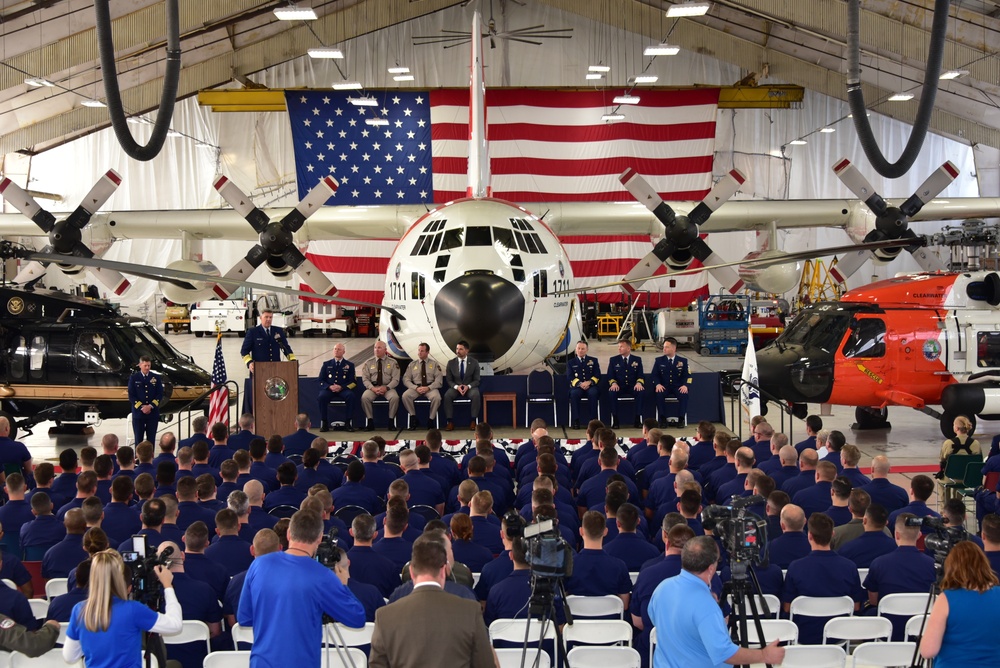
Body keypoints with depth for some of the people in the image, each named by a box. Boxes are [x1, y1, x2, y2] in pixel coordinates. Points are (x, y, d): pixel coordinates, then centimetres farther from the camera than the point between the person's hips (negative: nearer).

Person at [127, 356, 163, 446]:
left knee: (151, 439, 4)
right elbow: (131, 396, -2)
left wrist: (150, 406, -12)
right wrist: (141, 407, -13)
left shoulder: (156, 378, 5)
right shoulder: (133, 378, 2)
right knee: (138, 439, 3)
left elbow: (160, 394, 2)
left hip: (153, 413, 1)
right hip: (138, 412, -1)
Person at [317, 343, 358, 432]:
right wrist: (329, 387, -11)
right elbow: (321, 381, 11)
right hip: (329, 389, 1)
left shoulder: (349, 365, 14)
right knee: (321, 397, -32)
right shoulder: (327, 364, 18)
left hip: (343, 389, -1)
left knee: (351, 396, -33)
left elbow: (353, 382, 6)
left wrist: (341, 387, -12)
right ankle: (324, 423, -22)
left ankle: (347, 422, -23)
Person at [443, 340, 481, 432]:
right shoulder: (451, 362, 0)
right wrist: (457, 387, -19)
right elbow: (449, 380, 2)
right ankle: (450, 422, -24)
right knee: (447, 395, -31)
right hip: (455, 387, 1)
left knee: (476, 395, -34)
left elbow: (476, 380, -1)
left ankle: (473, 421, -24)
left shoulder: (474, 362, -3)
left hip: (470, 387, -1)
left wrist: (468, 386, -21)